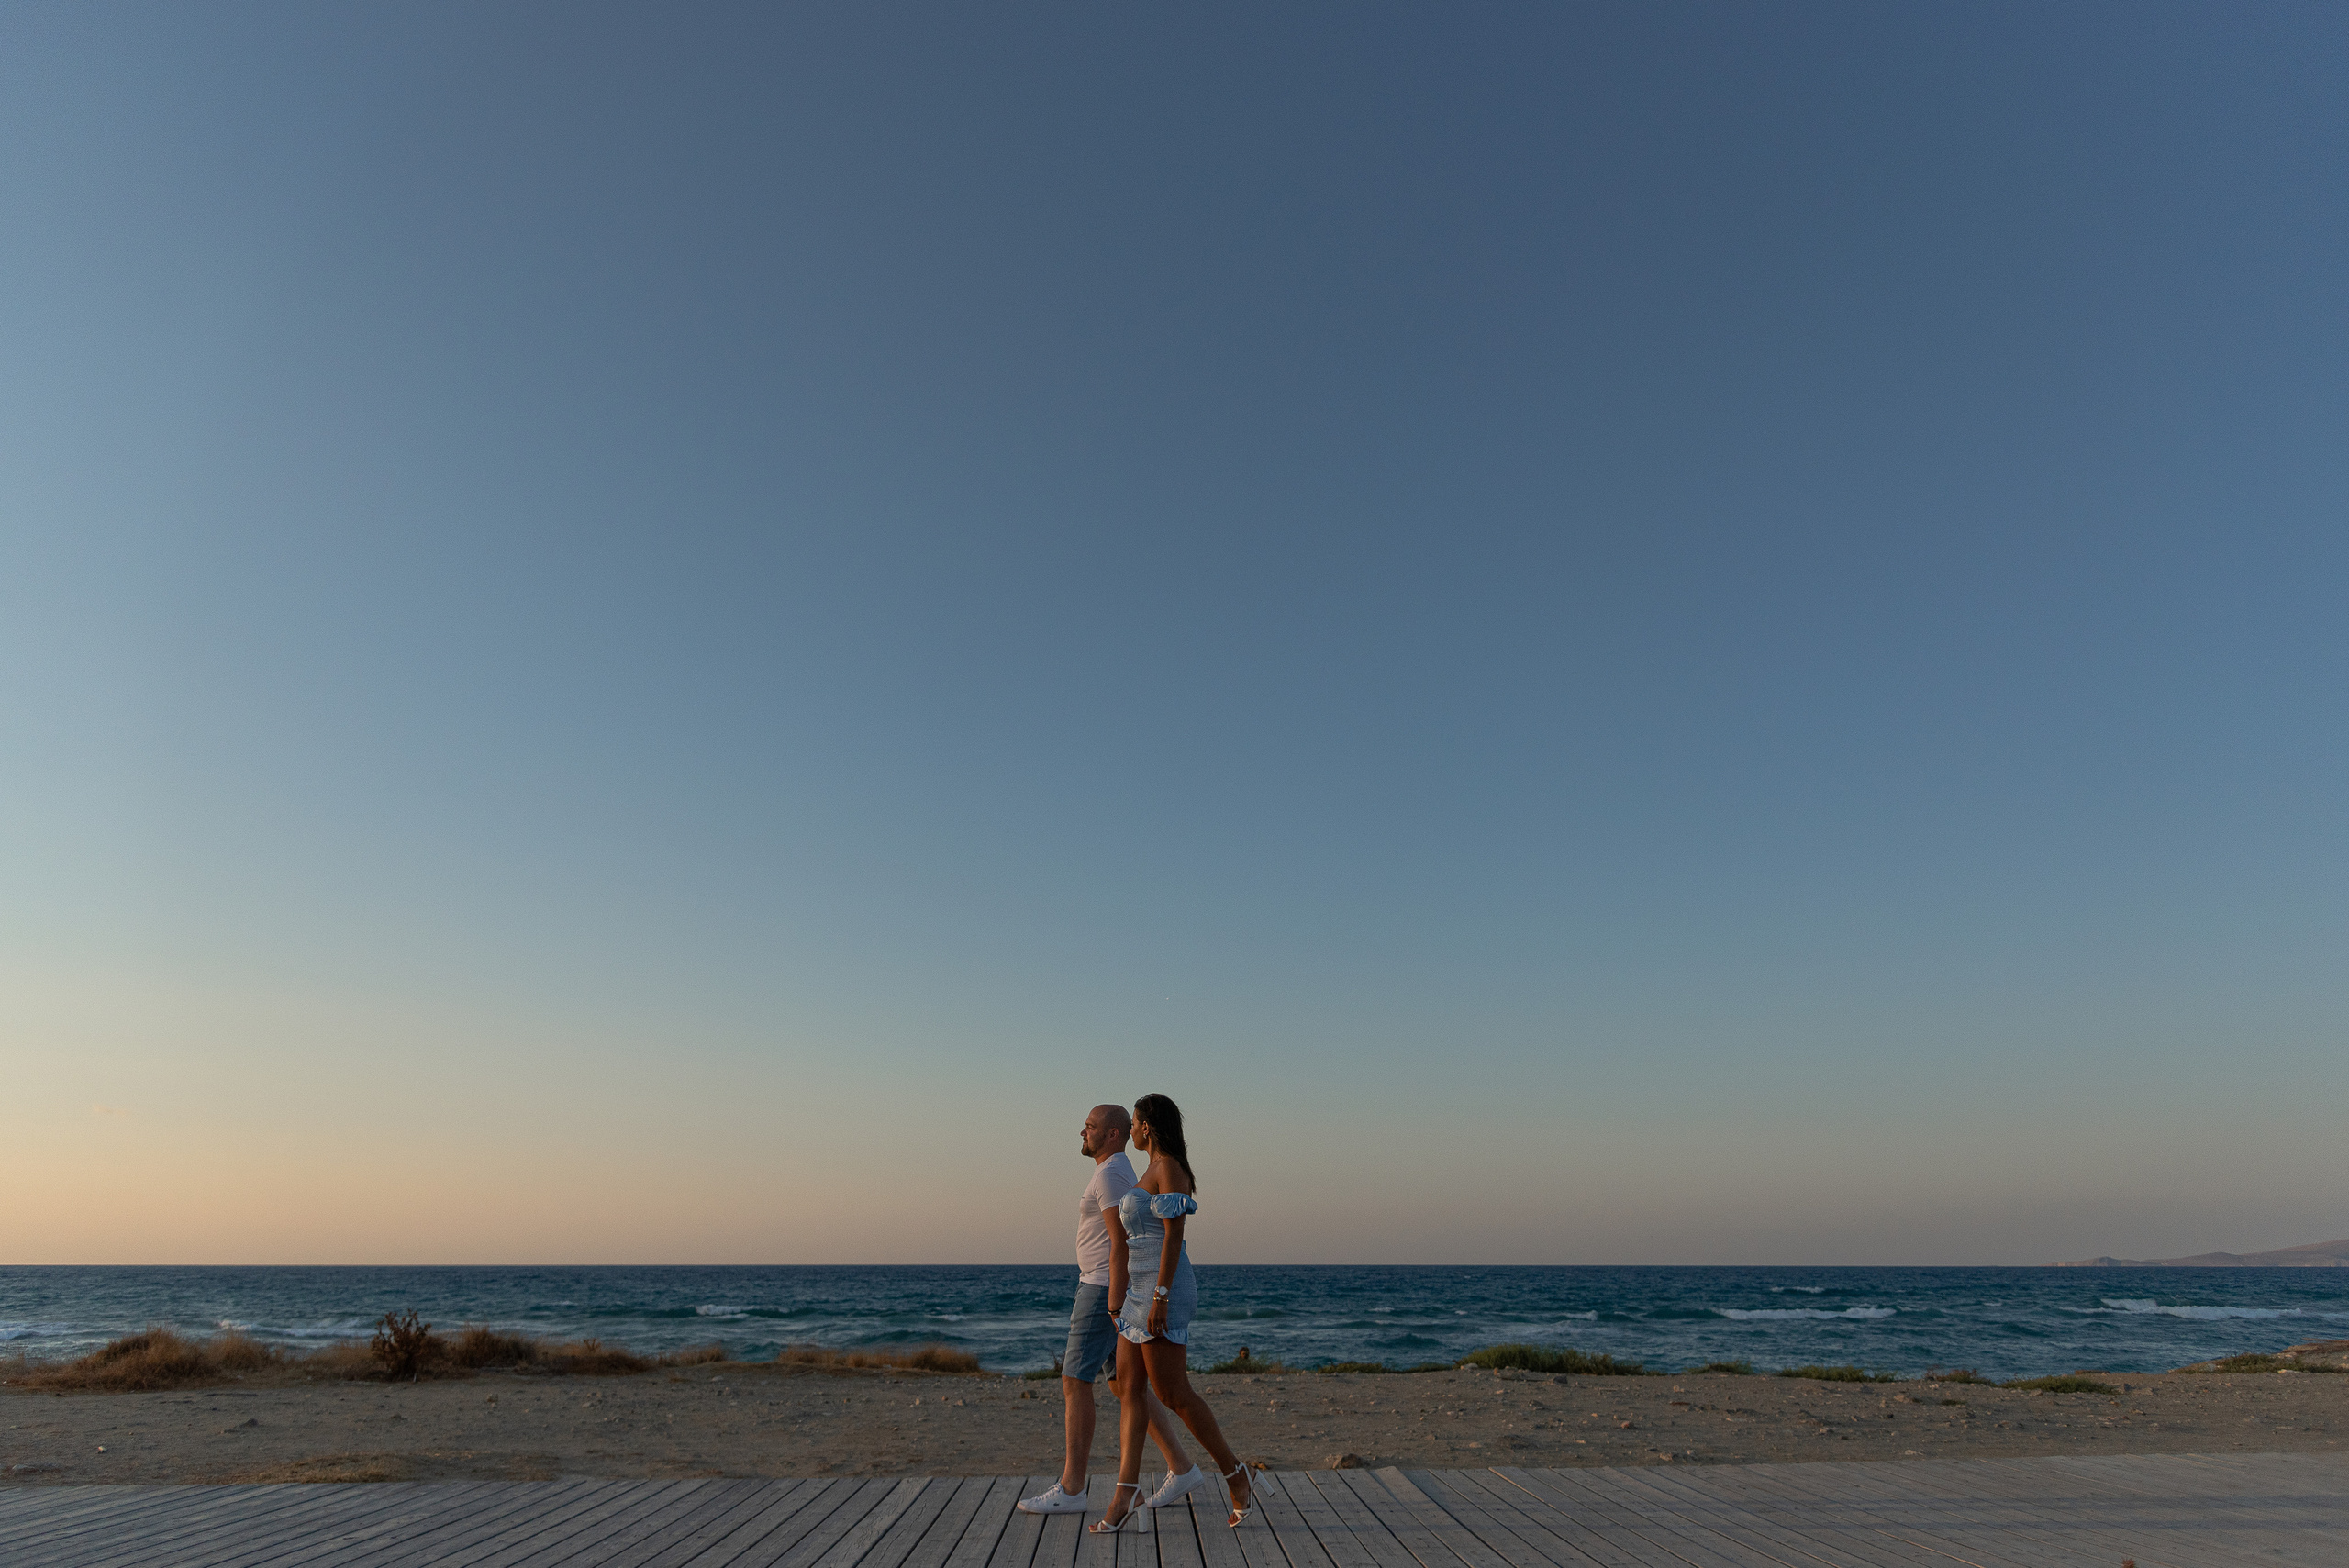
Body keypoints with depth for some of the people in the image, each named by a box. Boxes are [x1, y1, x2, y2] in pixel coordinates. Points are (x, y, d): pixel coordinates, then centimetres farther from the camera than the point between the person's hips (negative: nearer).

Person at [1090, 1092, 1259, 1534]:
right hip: (1142, 1292, 10)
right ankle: (1126, 1493, 4)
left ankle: (1234, 1473, 9)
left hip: (1162, 1290, -10)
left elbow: (1174, 1235, -19)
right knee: (1130, 1389, 4)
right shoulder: (1155, 1172, 17)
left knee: (1172, 1393, -5)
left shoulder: (1169, 1169, -12)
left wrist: (1160, 1297, -23)